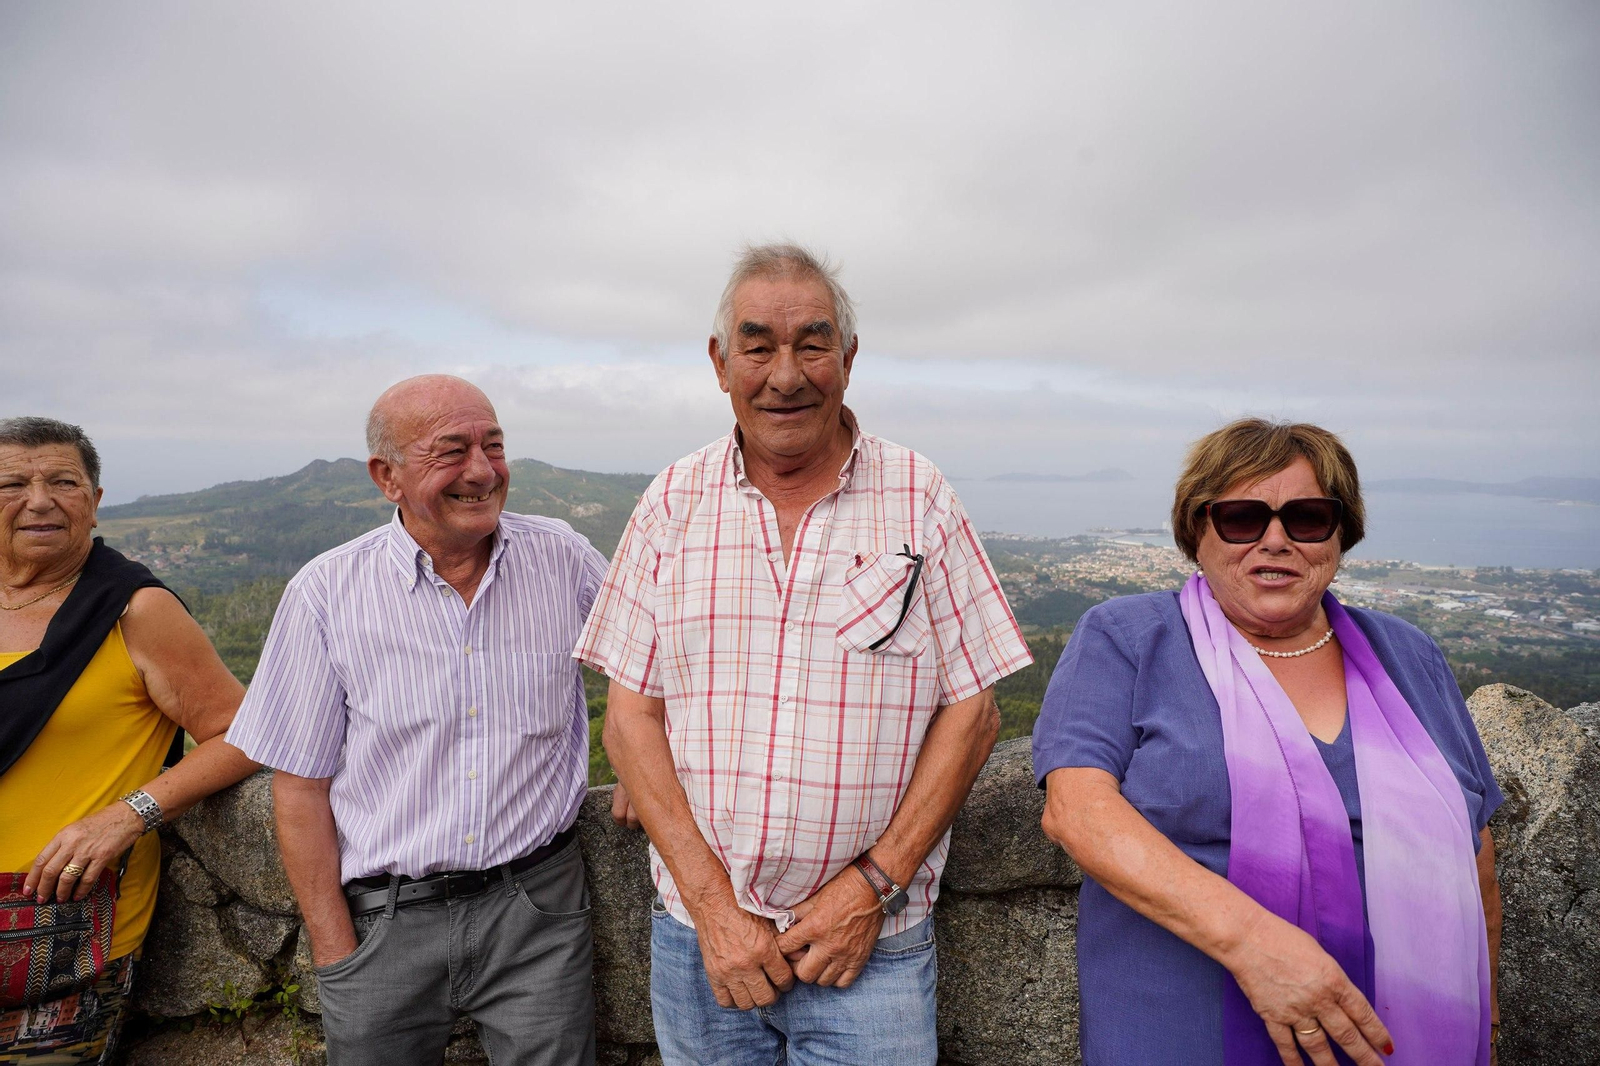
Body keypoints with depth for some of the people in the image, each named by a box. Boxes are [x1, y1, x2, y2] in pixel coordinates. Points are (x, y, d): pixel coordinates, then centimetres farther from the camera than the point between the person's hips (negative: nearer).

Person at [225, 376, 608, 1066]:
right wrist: (336, 951, -4)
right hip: (386, 919, 0)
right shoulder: (325, 594, -7)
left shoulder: (564, 559, -3)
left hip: (537, 906, 1)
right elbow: (302, 786, -3)